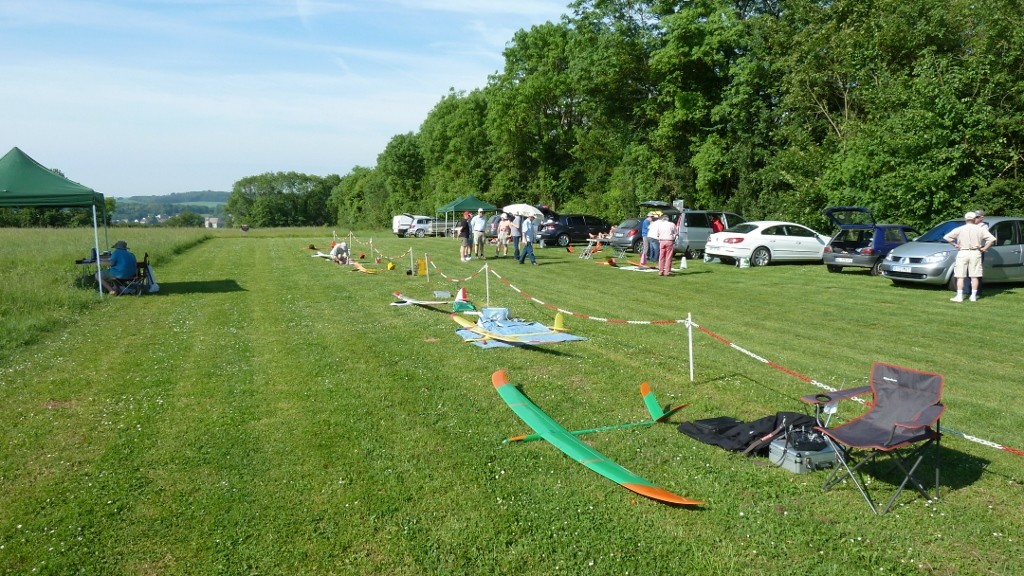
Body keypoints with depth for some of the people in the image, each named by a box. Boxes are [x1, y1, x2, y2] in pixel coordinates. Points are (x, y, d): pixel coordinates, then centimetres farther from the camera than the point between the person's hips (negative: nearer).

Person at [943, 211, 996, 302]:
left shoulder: (960, 229, -1)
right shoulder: (980, 229, 1)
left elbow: (946, 237, -8)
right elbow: (992, 239, -7)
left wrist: (955, 244, 2)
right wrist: (985, 248, 3)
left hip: (962, 253, -1)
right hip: (975, 253, 1)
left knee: (960, 276, 2)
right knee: (974, 276, 8)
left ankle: (959, 296, 0)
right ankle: (973, 296, 10)